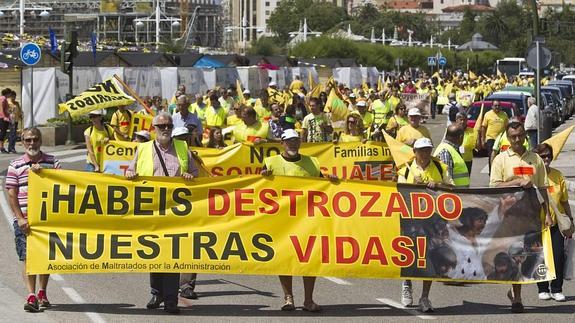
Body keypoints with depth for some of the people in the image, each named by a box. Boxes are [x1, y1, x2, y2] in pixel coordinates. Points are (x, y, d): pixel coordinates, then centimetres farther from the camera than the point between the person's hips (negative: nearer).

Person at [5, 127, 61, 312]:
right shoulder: (16, 165, 3)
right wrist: (20, 218, -10)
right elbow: (11, 194, -1)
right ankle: (31, 296, -12)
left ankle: (42, 293, 26)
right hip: (24, 219, -2)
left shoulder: (52, 162, 7)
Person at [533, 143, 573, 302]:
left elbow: (564, 201, 11)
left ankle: (557, 289, 8)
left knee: (559, 255, -3)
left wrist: (570, 220, 11)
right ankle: (543, 289, 17)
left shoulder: (558, 176, 5)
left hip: (557, 222, 2)